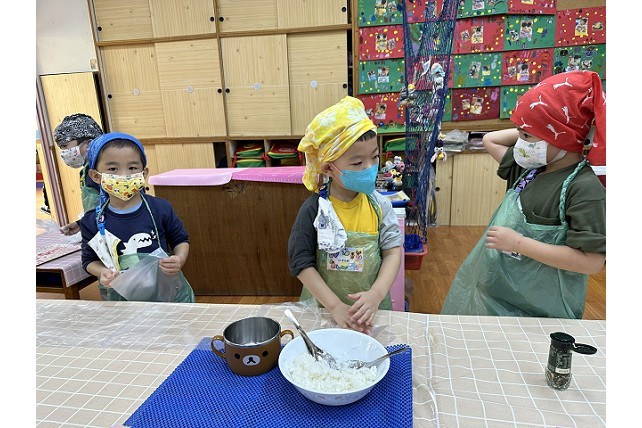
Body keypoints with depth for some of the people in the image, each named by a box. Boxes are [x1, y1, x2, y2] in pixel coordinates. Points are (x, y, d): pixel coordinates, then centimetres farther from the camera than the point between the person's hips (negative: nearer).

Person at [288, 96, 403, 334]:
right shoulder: (313, 209, -15)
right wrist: (335, 306, -19)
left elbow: (393, 251, -7)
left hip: (373, 309, 2)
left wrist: (375, 295, -21)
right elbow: (302, 263, -14)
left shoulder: (379, 205, -8)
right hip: (324, 310, -2)